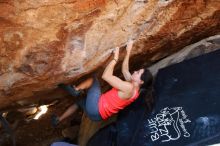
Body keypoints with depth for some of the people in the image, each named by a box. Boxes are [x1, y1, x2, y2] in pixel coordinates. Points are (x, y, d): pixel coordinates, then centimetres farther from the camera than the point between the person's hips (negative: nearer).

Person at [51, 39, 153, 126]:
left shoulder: (129, 88, -25)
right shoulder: (134, 88, 3)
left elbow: (106, 76, -29)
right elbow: (124, 70, 15)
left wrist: (115, 58, -22)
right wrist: (128, 52, 13)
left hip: (96, 107, -9)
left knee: (94, 78, 3)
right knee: (78, 102, 34)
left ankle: (76, 89, 5)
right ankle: (58, 120, 41)